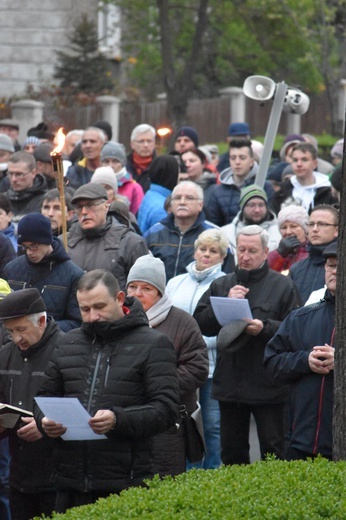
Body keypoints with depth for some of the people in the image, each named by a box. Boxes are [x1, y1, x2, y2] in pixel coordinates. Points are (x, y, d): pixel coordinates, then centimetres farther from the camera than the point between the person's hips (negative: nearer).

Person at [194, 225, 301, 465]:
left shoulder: (283, 286, 3)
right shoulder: (221, 285, 14)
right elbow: (199, 323, 4)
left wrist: (265, 328, -20)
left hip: (267, 387, -4)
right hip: (230, 383, 4)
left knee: (273, 451, -3)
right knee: (232, 452, 10)